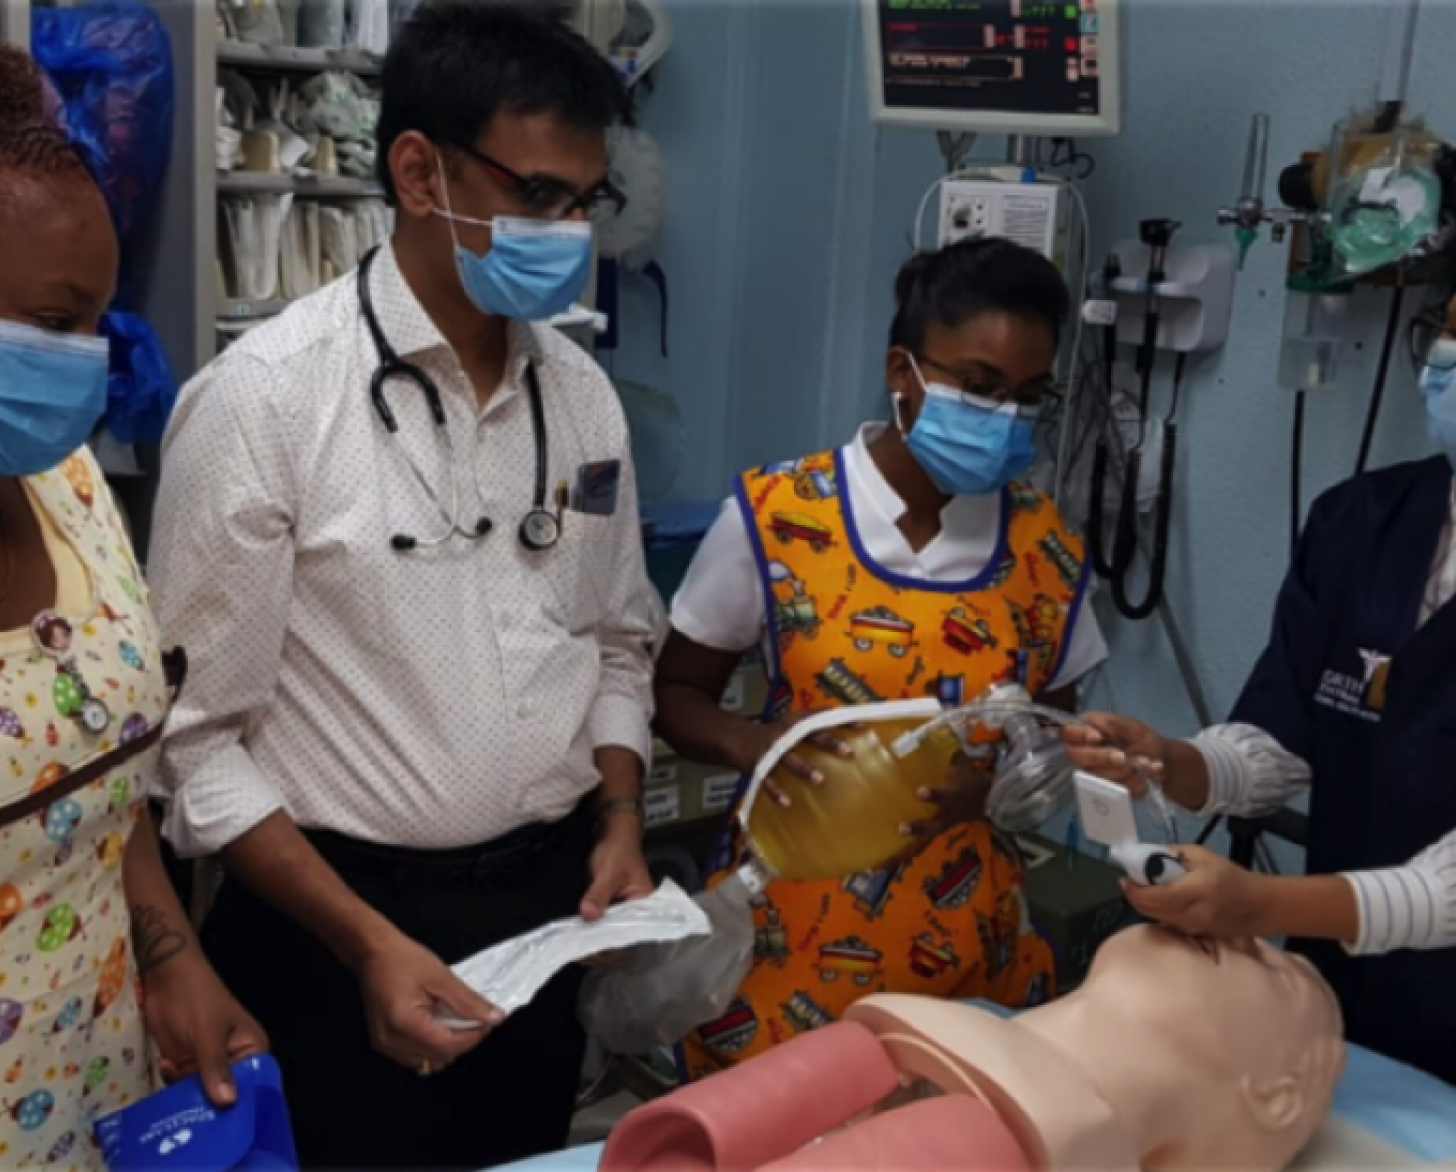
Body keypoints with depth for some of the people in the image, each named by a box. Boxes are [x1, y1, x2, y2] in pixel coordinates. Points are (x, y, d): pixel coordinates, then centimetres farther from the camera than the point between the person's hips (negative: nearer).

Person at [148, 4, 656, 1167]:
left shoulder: (582, 391, 2)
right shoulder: (264, 396, -15)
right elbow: (196, 732, -13)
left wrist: (620, 824, -2)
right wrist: (367, 940, -18)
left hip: (548, 907, 5)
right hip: (337, 927, -5)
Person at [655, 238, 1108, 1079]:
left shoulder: (1045, 546, -1)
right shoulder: (775, 517, -10)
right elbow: (677, 694, 1)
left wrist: (999, 776, -12)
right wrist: (748, 743, -20)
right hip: (792, 934, -2)